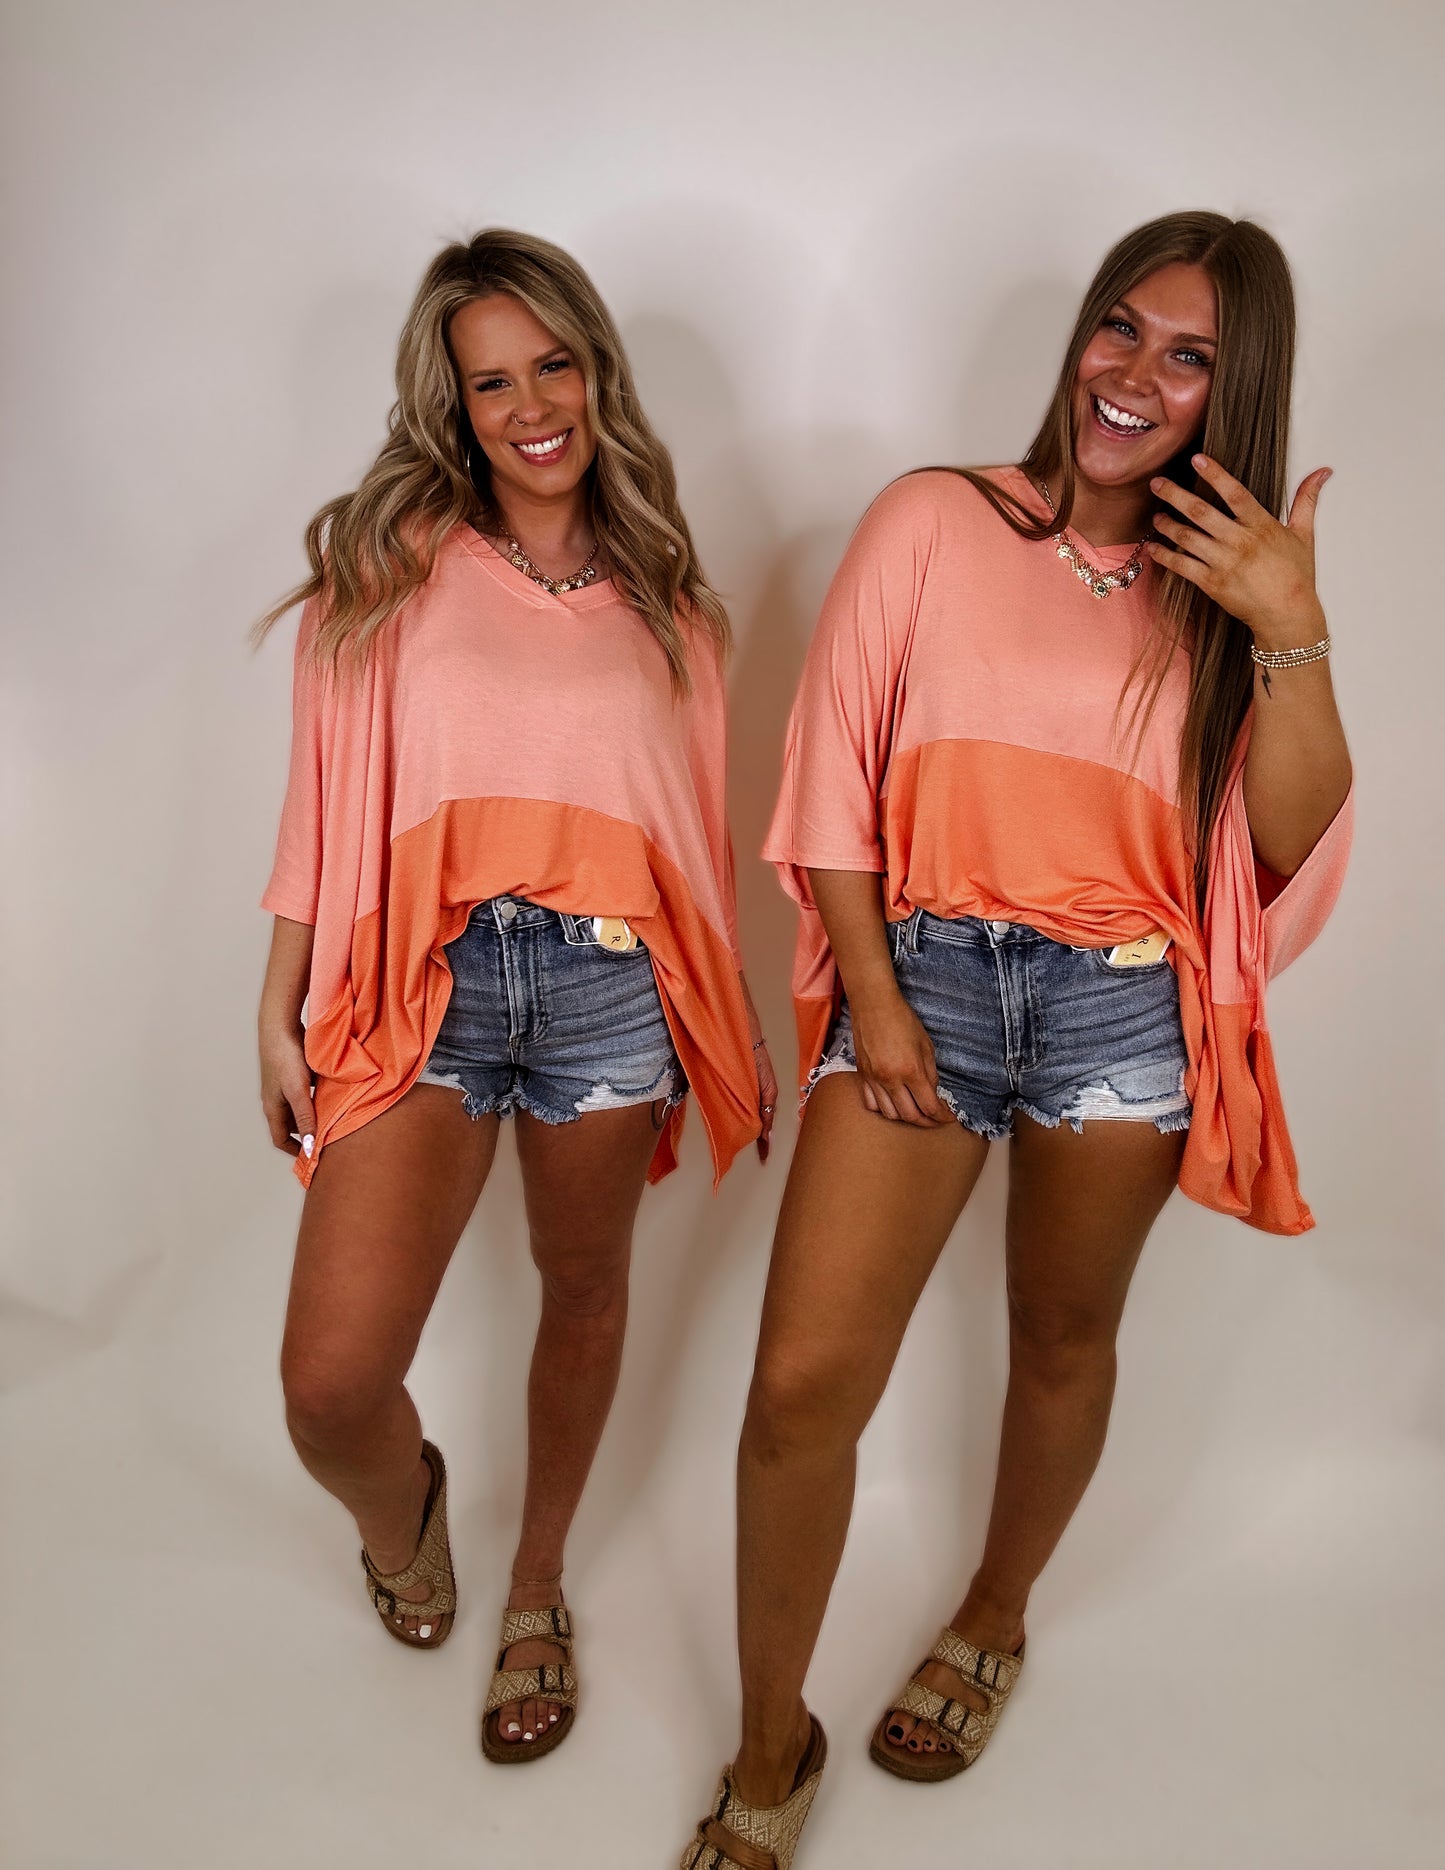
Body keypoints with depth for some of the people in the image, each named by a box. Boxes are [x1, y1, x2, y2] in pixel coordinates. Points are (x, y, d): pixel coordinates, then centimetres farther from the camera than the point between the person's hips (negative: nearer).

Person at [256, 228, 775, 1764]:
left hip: (609, 977, 2)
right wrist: (279, 1008, 5)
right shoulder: (390, 567, 6)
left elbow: (696, 818, 13)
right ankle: (404, 1519, 29)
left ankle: (535, 1594, 41)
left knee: (584, 1295, 14)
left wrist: (731, 1033, 13)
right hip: (425, 974, -2)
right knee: (330, 1381, -9)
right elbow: (324, 800, 6)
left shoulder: (661, 593, 12)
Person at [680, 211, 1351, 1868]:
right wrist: (873, 990, -7)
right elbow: (832, 774, 2)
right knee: (803, 1381, -7)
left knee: (1062, 1341, 16)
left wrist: (1293, 637, -13)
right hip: (923, 972, -1)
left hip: (1122, 1000, 2)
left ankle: (991, 1626, 45)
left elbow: (1291, 846, 0)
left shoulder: (1226, 581, 10)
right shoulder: (933, 520, 6)